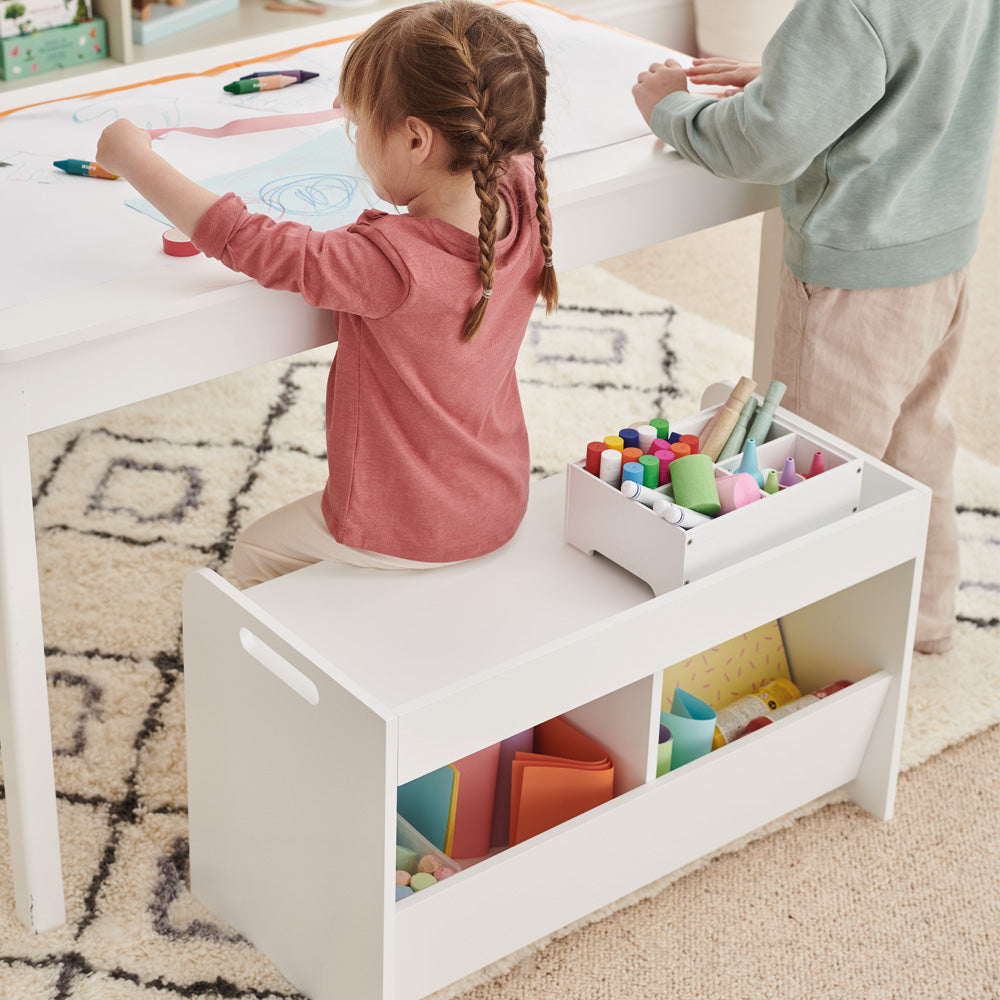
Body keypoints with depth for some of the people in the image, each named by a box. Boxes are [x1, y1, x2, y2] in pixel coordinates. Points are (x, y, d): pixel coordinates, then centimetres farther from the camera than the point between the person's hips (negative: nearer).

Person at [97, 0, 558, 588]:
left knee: (254, 556, 20)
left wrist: (134, 159, -15)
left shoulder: (387, 264, -35)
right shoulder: (525, 206, -15)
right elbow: (517, 148, 12)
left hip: (405, 536, -7)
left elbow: (246, 242, -25)